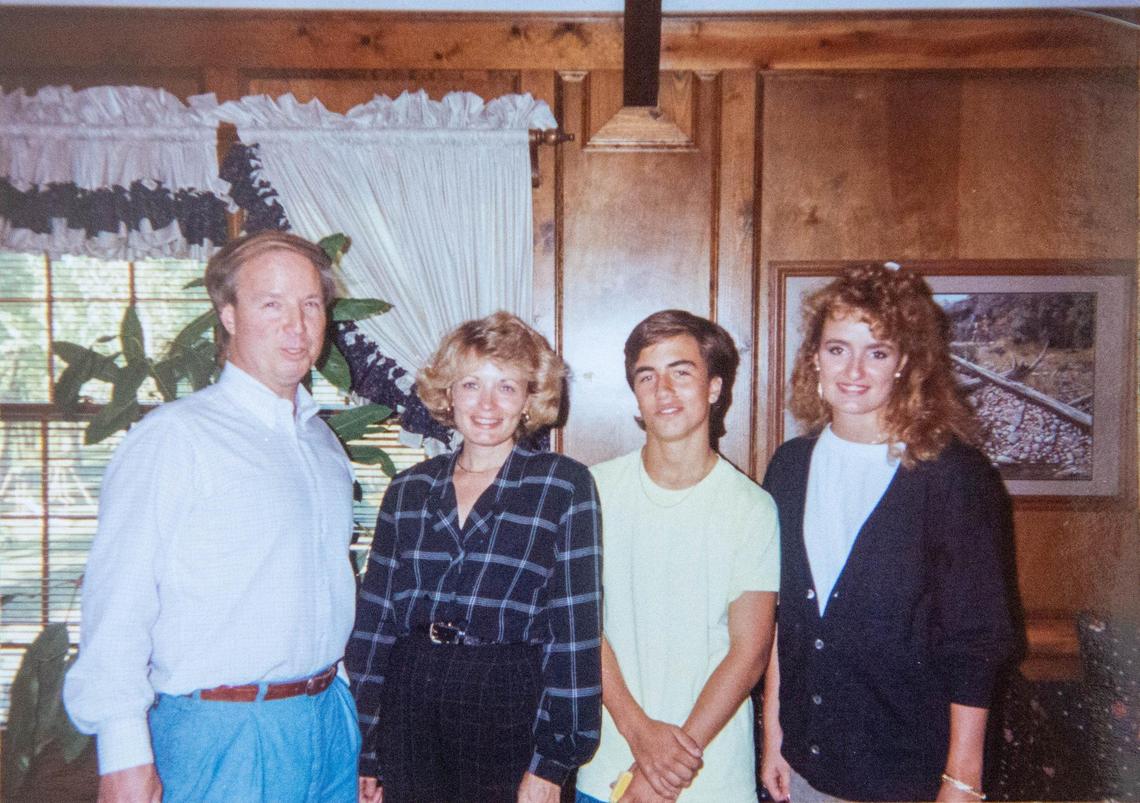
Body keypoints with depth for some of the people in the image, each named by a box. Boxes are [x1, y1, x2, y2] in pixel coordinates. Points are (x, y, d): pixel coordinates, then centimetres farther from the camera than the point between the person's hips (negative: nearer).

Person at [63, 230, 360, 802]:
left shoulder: (324, 444, 11)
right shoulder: (172, 439, -11)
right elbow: (116, 605, -15)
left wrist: (343, 706, 14)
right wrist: (124, 756, -17)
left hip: (331, 726, 6)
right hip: (223, 736, -6)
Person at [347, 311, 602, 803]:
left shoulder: (565, 487, -5)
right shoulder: (408, 490, 5)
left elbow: (575, 629, -8)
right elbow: (373, 620, 7)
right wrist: (366, 753, 6)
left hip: (511, 712, -3)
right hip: (409, 712, 3)